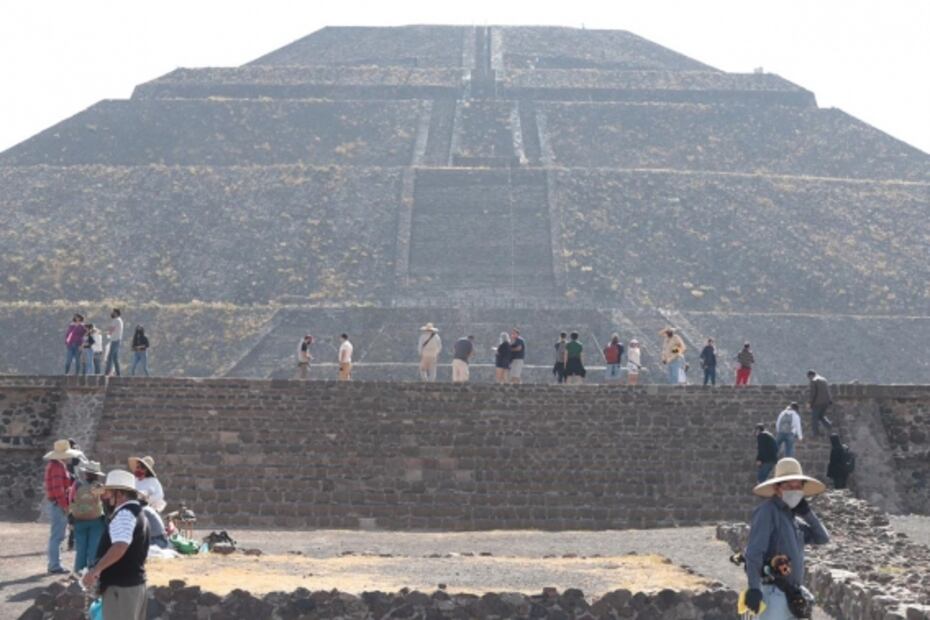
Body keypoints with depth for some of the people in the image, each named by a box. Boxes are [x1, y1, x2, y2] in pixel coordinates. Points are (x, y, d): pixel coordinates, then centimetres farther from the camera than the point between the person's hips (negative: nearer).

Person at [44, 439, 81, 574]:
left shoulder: (54, 465, 16)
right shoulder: (57, 467, -17)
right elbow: (58, 488, -22)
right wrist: (65, 505, -20)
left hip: (57, 504, 11)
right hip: (59, 505, -11)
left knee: (56, 536, 16)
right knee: (57, 536, -8)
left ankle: (54, 565, 23)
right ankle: (55, 566, -6)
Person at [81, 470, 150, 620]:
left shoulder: (124, 514, -18)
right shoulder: (137, 512, 15)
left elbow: (120, 546, -33)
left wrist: (96, 569, -34)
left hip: (121, 585, -10)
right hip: (135, 581, 10)